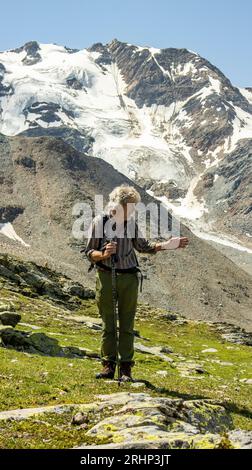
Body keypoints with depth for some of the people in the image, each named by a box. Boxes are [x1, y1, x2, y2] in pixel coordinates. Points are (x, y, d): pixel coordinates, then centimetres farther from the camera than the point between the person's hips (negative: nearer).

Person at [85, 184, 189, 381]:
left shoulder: (132, 222, 5)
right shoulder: (100, 222, -4)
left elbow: (143, 246, 19)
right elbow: (89, 252, -1)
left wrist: (166, 245, 7)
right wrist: (104, 255, -22)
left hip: (129, 277, 2)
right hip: (106, 276, -2)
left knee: (127, 324, 4)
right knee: (108, 324, 5)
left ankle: (126, 368, 10)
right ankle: (108, 365, 14)